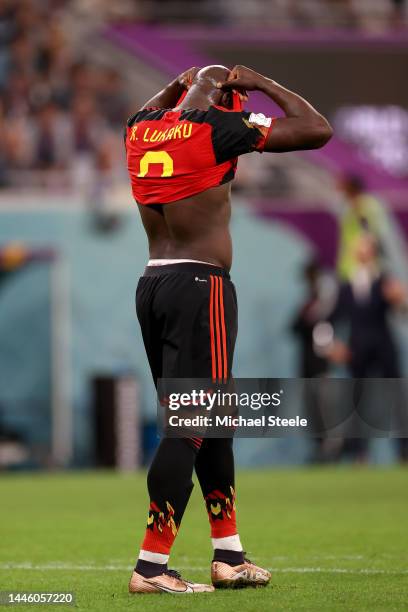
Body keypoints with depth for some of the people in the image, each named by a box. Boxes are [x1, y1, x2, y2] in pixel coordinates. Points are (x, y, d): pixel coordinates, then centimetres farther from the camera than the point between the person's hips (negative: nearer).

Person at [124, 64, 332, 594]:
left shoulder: (141, 130, 10)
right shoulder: (216, 128, -9)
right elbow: (317, 131, -4)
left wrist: (180, 86, 33)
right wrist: (262, 84, 6)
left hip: (152, 287, 8)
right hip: (201, 286, -8)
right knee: (190, 426, -6)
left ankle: (229, 556, 19)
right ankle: (151, 566, -9)